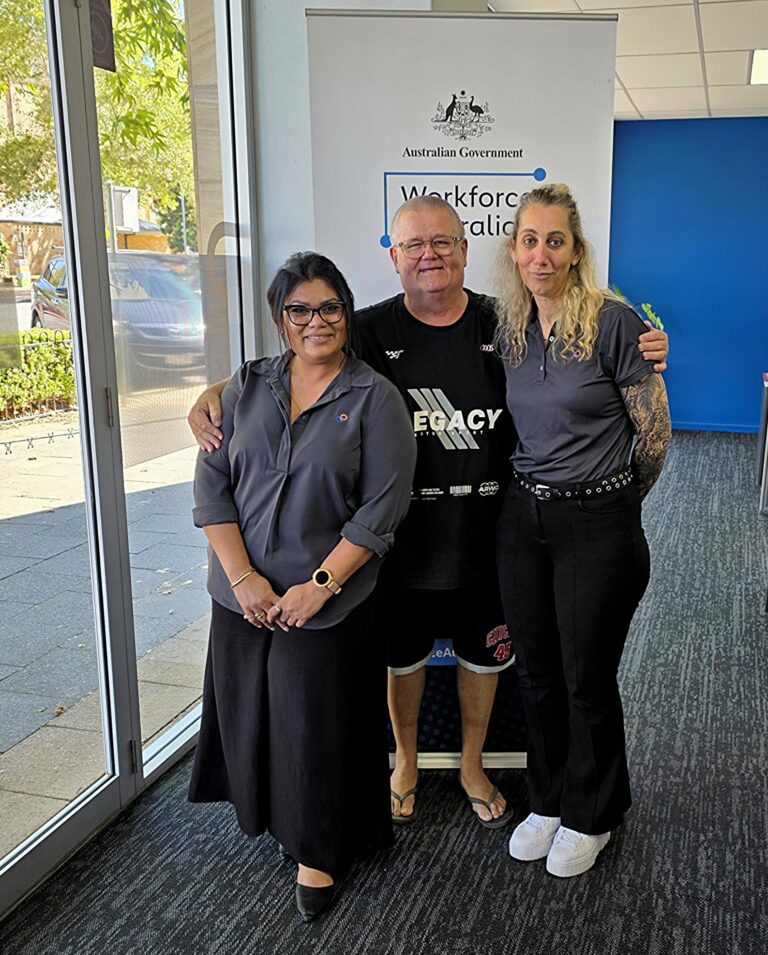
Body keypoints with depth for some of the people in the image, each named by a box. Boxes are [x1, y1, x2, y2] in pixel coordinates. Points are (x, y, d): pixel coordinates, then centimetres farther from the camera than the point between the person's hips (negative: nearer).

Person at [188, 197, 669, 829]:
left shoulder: (503, 326, -4)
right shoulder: (371, 332, -7)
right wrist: (216, 392, -21)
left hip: (486, 538, 1)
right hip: (402, 539, -1)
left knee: (482, 656, 19)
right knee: (403, 656, 18)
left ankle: (472, 765, 46)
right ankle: (406, 763, 46)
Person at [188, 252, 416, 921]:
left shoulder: (375, 399, -6)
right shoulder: (246, 388, 4)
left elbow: (382, 508, -12)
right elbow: (212, 484, -1)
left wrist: (320, 585, -17)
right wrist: (242, 576, -11)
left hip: (329, 604, -3)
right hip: (245, 598, 4)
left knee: (317, 723, 7)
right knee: (251, 712, 16)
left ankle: (317, 852, 30)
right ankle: (269, 814, 44)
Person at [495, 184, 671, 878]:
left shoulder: (612, 320, -13)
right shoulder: (509, 329, 5)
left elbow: (654, 431, -8)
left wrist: (612, 503, 4)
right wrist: (537, 494, 14)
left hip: (598, 525, -5)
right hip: (522, 521, 5)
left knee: (587, 680, 9)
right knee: (537, 674, 15)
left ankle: (590, 816, 32)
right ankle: (548, 801, 37)